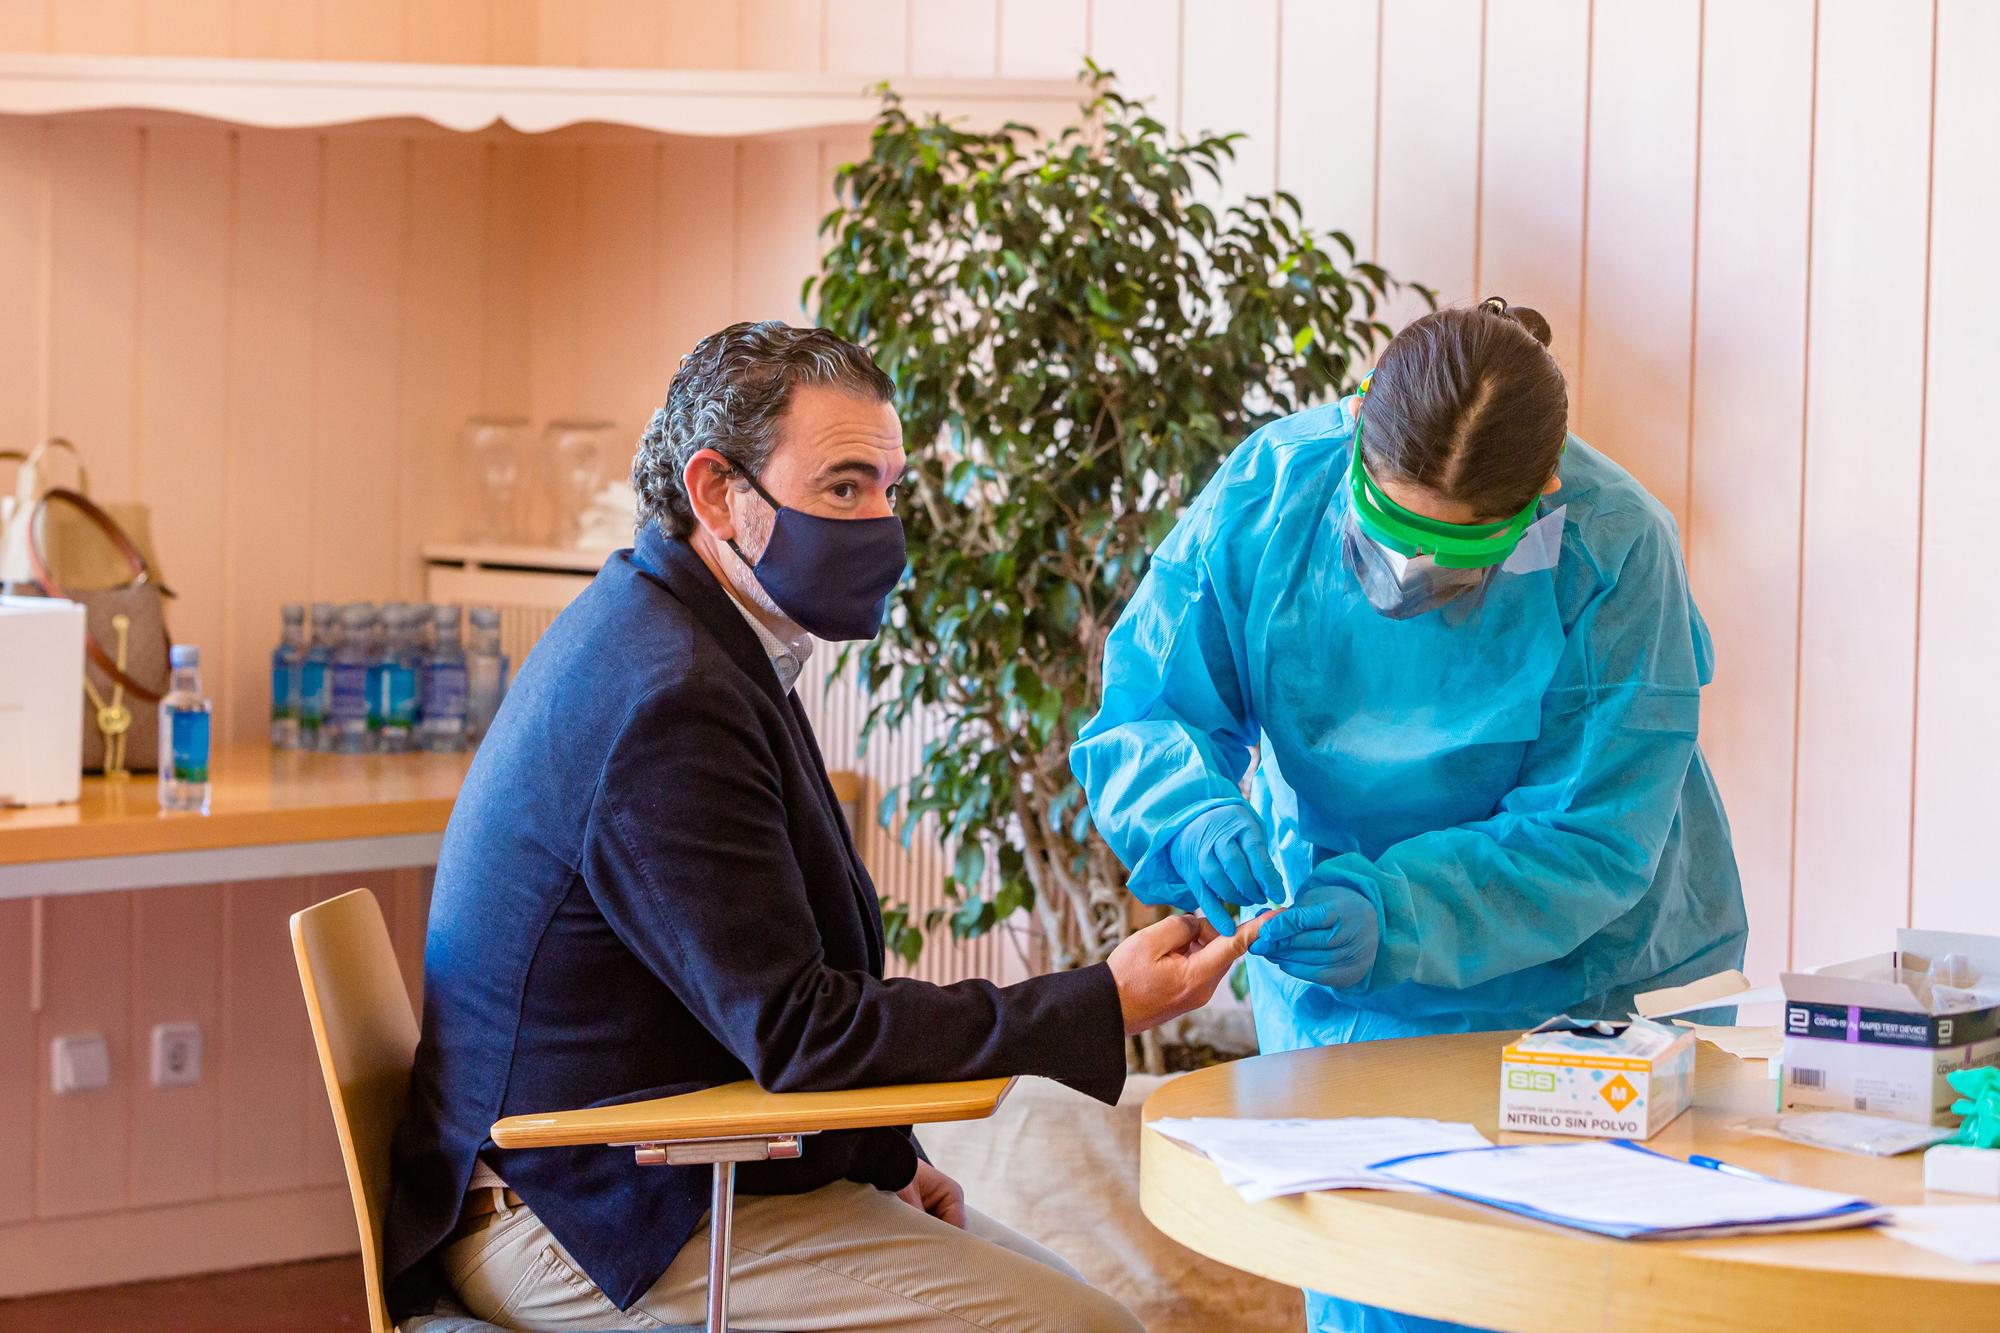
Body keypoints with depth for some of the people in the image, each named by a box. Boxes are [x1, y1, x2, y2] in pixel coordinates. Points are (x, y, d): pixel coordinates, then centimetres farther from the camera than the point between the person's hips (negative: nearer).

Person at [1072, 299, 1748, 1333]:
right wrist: (1197, 819, -35)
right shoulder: (1265, 492, -17)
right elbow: (1140, 717, -12)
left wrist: (1396, 916, -39)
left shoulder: (1614, 553, -24)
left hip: (1572, 987, -2)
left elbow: (1591, 841, -24)